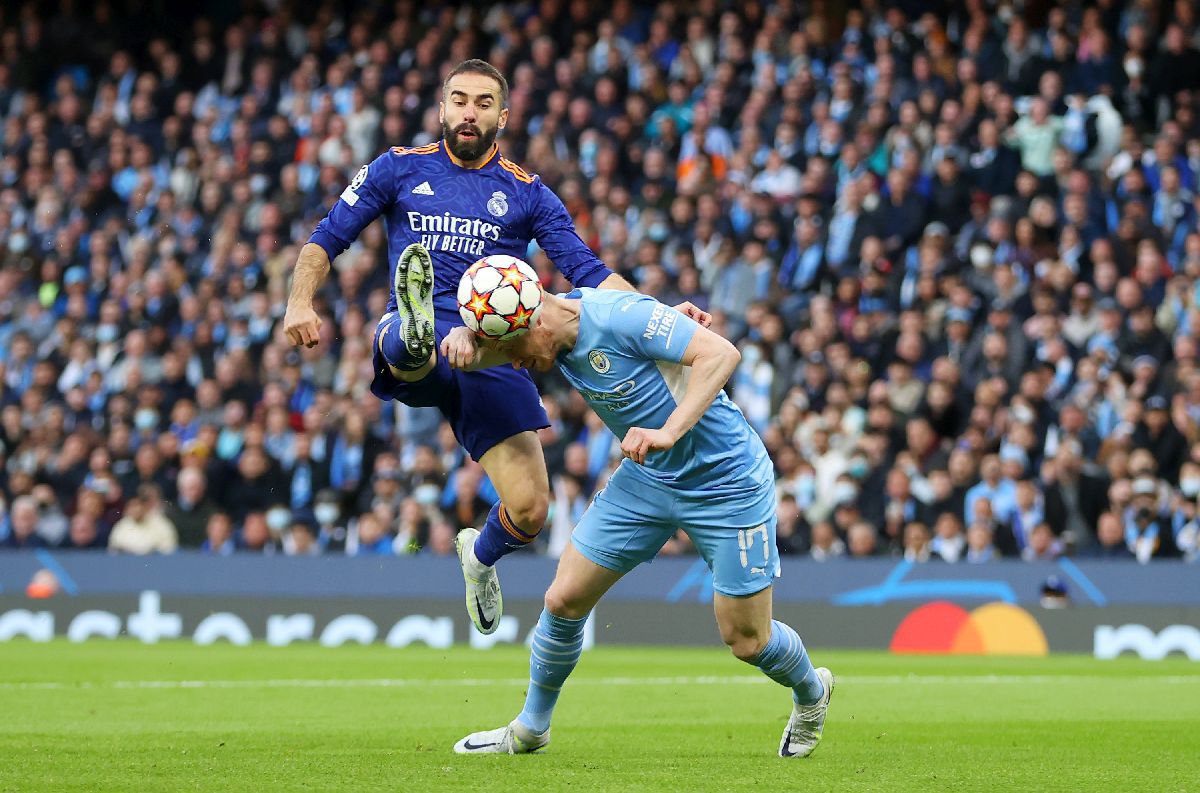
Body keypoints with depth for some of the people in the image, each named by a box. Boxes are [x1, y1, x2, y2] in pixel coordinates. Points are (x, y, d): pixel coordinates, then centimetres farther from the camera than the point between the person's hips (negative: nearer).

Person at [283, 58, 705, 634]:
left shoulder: (526, 194, 13)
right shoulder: (399, 169, 12)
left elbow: (587, 271, 7)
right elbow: (327, 239, 13)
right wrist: (301, 301, -5)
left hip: (491, 357, 1)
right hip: (417, 354, -1)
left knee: (530, 510, -9)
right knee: (409, 347, -41)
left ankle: (481, 556, 24)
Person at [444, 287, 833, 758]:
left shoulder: (619, 315, -29)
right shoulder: (556, 336, -6)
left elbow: (722, 353, -33)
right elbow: (477, 355, 3)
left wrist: (668, 430, -42)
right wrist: (463, 343, -22)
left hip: (725, 483, -7)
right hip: (646, 477, 7)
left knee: (747, 641, 0)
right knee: (564, 599, 3)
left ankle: (811, 692, 33)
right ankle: (530, 728, 23)